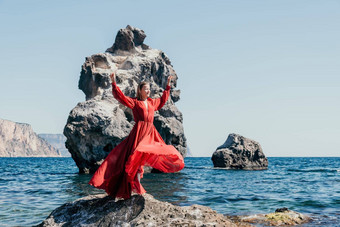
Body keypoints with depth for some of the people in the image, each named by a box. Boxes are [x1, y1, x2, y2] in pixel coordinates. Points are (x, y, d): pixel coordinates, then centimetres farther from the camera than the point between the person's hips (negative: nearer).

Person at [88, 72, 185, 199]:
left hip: (151, 133, 6)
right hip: (139, 131, -6)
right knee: (137, 156, -16)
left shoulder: (152, 102, 21)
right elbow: (120, 96, -5)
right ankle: (135, 187, -19)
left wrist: (168, 86, 42)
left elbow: (163, 100, 39)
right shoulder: (134, 102, 5)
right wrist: (114, 83, -13)